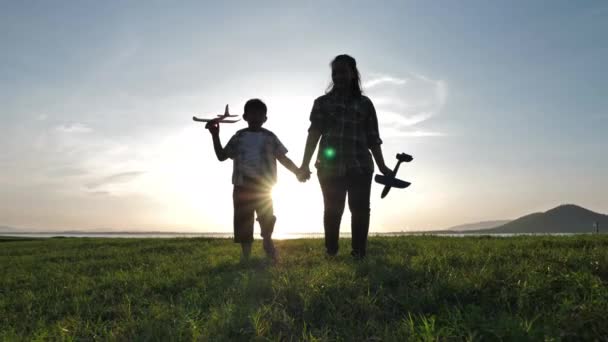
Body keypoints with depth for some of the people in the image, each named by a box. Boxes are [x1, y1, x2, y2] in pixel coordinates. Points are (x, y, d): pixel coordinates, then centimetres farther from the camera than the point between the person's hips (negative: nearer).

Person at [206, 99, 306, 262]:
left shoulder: (269, 137, 5)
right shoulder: (239, 137, 7)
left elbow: (283, 158, 4)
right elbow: (222, 156, 7)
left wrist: (297, 171, -7)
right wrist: (215, 136, -1)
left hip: (263, 186, -1)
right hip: (242, 187, 1)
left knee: (267, 216, -1)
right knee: (243, 219, 2)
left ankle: (267, 242, 26)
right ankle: (246, 253, 15)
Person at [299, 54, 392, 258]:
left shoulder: (364, 104, 15)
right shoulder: (322, 102, 13)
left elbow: (373, 139, 13)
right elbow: (314, 133, 2)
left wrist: (382, 167, 5)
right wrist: (305, 163, -9)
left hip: (360, 166, 1)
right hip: (330, 167, -1)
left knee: (360, 209, -6)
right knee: (332, 210, -2)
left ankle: (359, 253, -1)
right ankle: (331, 254, 6)